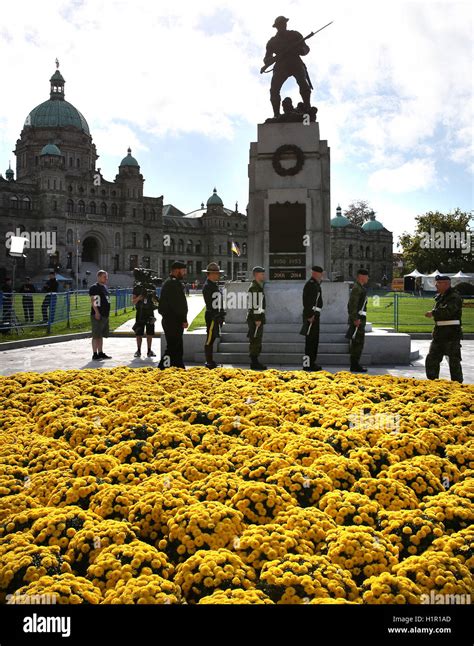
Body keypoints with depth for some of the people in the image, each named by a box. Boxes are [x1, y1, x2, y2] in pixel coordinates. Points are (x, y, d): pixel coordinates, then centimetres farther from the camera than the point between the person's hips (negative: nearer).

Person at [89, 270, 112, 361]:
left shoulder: (105, 287, 18)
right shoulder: (94, 287, -10)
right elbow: (93, 301, -16)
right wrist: (97, 312, -22)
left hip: (105, 315, 9)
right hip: (97, 315, -9)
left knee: (101, 335, 14)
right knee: (96, 335, -6)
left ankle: (100, 353, 21)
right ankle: (95, 354, -3)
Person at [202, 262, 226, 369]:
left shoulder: (215, 285, 17)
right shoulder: (207, 286, -13)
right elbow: (209, 304, -18)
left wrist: (221, 315, 19)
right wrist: (215, 316, -21)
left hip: (217, 316, 10)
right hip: (212, 317, -9)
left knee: (212, 338, 14)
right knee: (210, 340, -4)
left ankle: (210, 362, 20)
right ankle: (209, 363, 0)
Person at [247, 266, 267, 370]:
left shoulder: (258, 287, 19)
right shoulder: (254, 287, -14)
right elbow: (255, 304, -20)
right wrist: (257, 319, -23)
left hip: (257, 317, 10)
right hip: (256, 317, -10)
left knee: (256, 341, 12)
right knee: (255, 341, -8)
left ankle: (255, 362, 16)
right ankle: (254, 363, -5)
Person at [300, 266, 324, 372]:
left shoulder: (315, 284, 18)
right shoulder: (310, 284, -15)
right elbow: (307, 302, -22)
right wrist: (310, 316, -24)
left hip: (315, 315, 11)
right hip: (311, 316, -11)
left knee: (314, 340, 15)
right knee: (310, 341, -8)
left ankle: (312, 362, 22)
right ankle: (307, 365, -6)